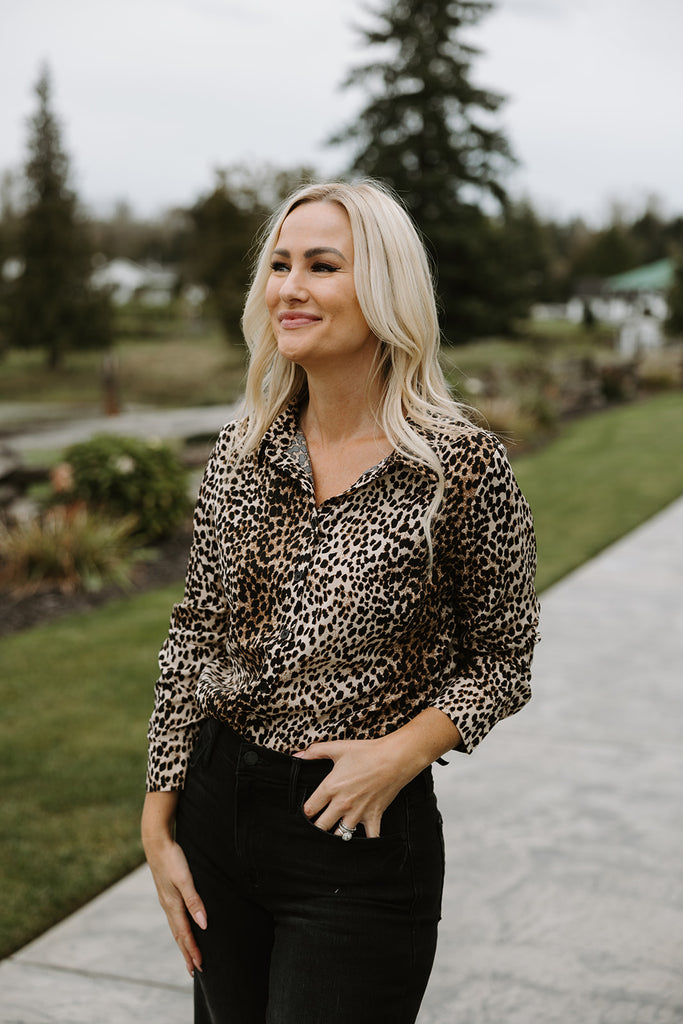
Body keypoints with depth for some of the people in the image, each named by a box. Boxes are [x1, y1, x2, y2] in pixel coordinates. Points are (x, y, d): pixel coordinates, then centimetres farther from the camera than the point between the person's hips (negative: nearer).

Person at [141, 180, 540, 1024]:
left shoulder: (462, 466, -13)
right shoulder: (241, 456, 0)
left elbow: (501, 661, -3)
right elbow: (194, 640, 5)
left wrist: (400, 752, -18)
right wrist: (159, 827, 5)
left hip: (364, 832, -4)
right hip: (217, 807, 5)